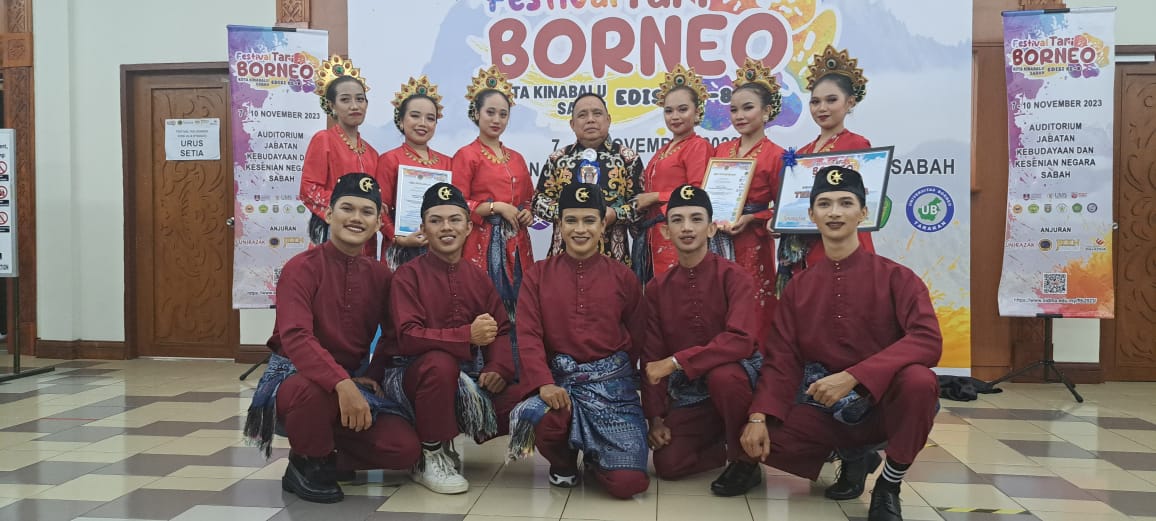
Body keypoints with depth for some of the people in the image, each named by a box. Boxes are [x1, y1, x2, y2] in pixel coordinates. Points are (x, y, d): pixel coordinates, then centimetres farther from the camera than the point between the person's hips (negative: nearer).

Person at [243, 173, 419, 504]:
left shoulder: (381, 275, 2)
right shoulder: (302, 267, -14)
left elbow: (393, 337, 11)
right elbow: (295, 338, -27)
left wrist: (372, 376, -8)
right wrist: (342, 383, -40)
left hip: (354, 381, 4)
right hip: (297, 374, -4)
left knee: (405, 449, -16)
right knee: (313, 391, -41)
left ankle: (324, 458, 12)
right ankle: (308, 466, -7)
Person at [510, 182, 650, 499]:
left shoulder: (622, 276, 6)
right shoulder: (537, 275, 4)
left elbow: (639, 337, 9)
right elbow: (528, 335, -6)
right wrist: (544, 383, -20)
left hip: (613, 382, 0)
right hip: (561, 378, 0)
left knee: (628, 482, -16)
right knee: (540, 417, -37)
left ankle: (593, 455, 25)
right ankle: (562, 461, 4)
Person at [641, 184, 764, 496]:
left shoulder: (733, 277, -13)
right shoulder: (657, 288, 2)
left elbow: (740, 341, -28)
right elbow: (651, 356, 4)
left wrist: (676, 362, -30)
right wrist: (655, 416, -3)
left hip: (736, 374, -4)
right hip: (688, 390, 4)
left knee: (722, 376, -38)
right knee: (668, 464, -14)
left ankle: (745, 460, -12)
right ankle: (725, 443, 18)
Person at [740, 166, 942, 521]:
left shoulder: (894, 276, -8)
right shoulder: (798, 287, 3)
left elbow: (927, 340, -23)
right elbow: (782, 359, 0)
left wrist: (853, 377, -34)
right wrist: (759, 416, -18)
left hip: (884, 402, -3)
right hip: (825, 409, 4)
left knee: (919, 380, -36)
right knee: (757, 440, -19)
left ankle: (888, 487, -10)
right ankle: (853, 457, 10)